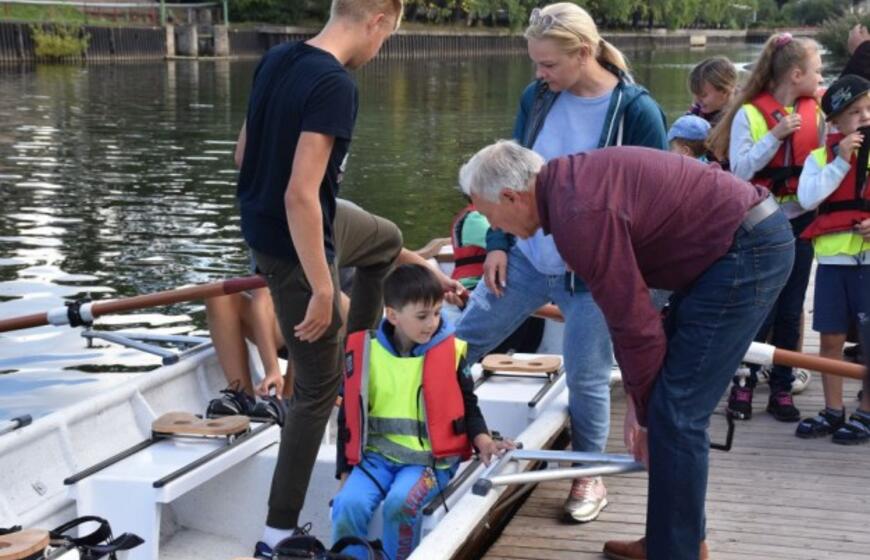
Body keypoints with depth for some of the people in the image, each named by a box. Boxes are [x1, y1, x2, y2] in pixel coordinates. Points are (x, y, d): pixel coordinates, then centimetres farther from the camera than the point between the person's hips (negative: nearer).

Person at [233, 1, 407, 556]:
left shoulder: (277, 58, 1)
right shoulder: (335, 85, -26)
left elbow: (244, 148, 13)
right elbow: (300, 195, -30)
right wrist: (322, 288, -23)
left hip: (262, 224, 9)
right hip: (292, 245, -9)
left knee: (388, 241, 31)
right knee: (318, 388, 4)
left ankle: (357, 356, 44)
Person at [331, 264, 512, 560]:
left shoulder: (450, 351, -2)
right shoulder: (363, 351, 1)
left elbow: (467, 407, 8)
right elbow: (350, 414, 9)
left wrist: (483, 442, -11)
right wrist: (345, 473, 9)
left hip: (430, 457, -2)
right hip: (377, 454, 2)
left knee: (401, 503, -30)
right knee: (348, 505, -24)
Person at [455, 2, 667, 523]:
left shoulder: (637, 110, -14)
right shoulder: (538, 97, -1)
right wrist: (497, 243, 2)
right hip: (527, 256, 5)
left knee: (587, 377, 4)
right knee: (458, 345, 6)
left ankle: (590, 477, 25)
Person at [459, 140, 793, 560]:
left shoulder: (579, 214, -22)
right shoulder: (569, 182, 8)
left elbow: (634, 324, -17)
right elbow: (627, 302, 13)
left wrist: (642, 411, -3)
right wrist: (639, 398, 15)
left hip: (748, 251, -10)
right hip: (746, 238, 10)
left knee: (675, 413, -7)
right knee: (673, 406, 14)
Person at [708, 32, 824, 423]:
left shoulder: (815, 113, 4)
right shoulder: (750, 114, -8)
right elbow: (739, 171, -14)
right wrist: (776, 135, -21)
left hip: (800, 221, 4)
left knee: (790, 311, 8)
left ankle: (781, 388, 18)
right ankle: (743, 383, 15)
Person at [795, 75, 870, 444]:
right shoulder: (821, 156, 7)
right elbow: (807, 197, -9)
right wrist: (840, 162, -12)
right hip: (833, 257, 2)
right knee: (831, 338, 8)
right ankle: (833, 411, 19)